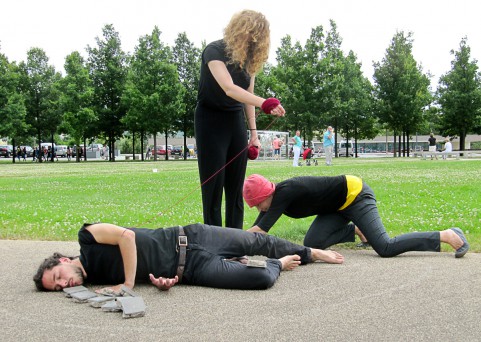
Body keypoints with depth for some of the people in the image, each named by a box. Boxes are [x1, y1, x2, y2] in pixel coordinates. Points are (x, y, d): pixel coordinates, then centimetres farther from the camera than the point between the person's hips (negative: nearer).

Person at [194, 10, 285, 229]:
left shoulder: (250, 58, 4)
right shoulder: (215, 51, -17)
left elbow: (247, 95, 9)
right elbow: (229, 88, -32)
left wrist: (253, 132, 4)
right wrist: (264, 103, -44)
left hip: (236, 121, 6)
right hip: (211, 121, -6)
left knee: (236, 186, 4)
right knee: (213, 186, -5)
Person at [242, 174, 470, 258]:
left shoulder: (284, 192, -26)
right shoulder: (274, 198, 0)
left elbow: (261, 230, -30)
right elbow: (256, 228, 2)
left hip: (354, 194, -9)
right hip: (339, 206, 9)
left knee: (385, 247, -20)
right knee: (312, 243, -5)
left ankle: (448, 235, -7)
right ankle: (356, 230, 16)